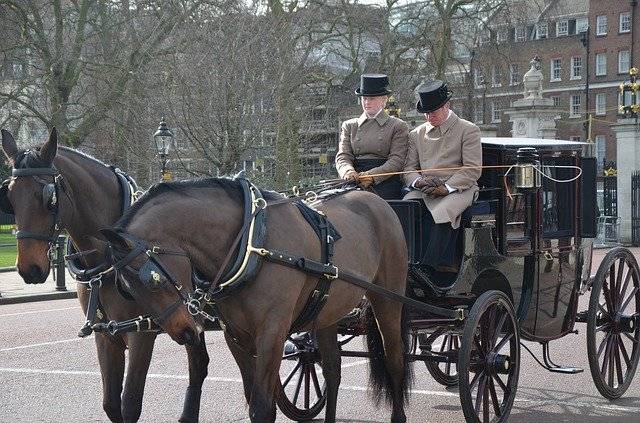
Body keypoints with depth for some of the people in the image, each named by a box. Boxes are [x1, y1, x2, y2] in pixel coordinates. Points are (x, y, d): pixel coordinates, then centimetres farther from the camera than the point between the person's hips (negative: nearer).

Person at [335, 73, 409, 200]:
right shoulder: (349, 126, 22)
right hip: (355, 182, 2)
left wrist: (373, 176, -16)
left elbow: (397, 160, 0)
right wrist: (348, 171, -14)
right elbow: (343, 156, 11)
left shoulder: (398, 126, 11)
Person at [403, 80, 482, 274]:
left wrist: (446, 187, -15)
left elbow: (472, 170, -4)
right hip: (424, 189, 4)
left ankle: (432, 264, -32)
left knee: (441, 212, -36)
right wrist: (420, 182, -8)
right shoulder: (417, 134, 20)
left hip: (458, 188, -4)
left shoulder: (468, 130, 4)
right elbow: (409, 168, 16)